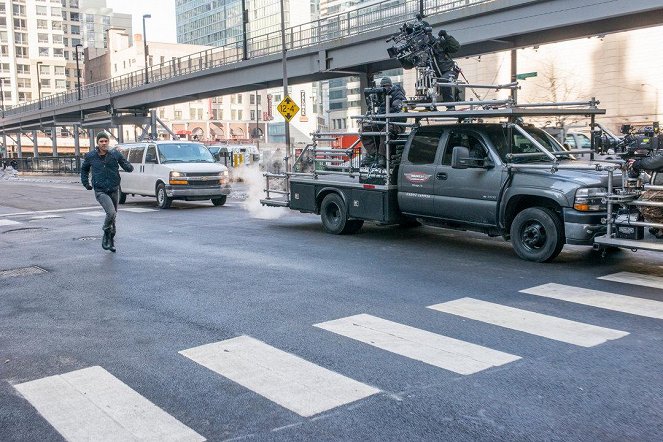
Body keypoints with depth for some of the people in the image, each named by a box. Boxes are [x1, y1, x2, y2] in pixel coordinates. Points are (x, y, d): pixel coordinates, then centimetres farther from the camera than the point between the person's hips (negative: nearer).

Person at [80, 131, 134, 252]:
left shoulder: (115, 154, -2)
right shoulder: (90, 156, -1)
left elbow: (128, 167, -2)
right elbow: (84, 169, 19)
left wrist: (128, 166, -25)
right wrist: (85, 182, 9)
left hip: (114, 190, 2)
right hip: (100, 191, -2)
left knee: (113, 215, 13)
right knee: (111, 212, -23)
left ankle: (111, 240, 31)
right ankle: (106, 236, -1)